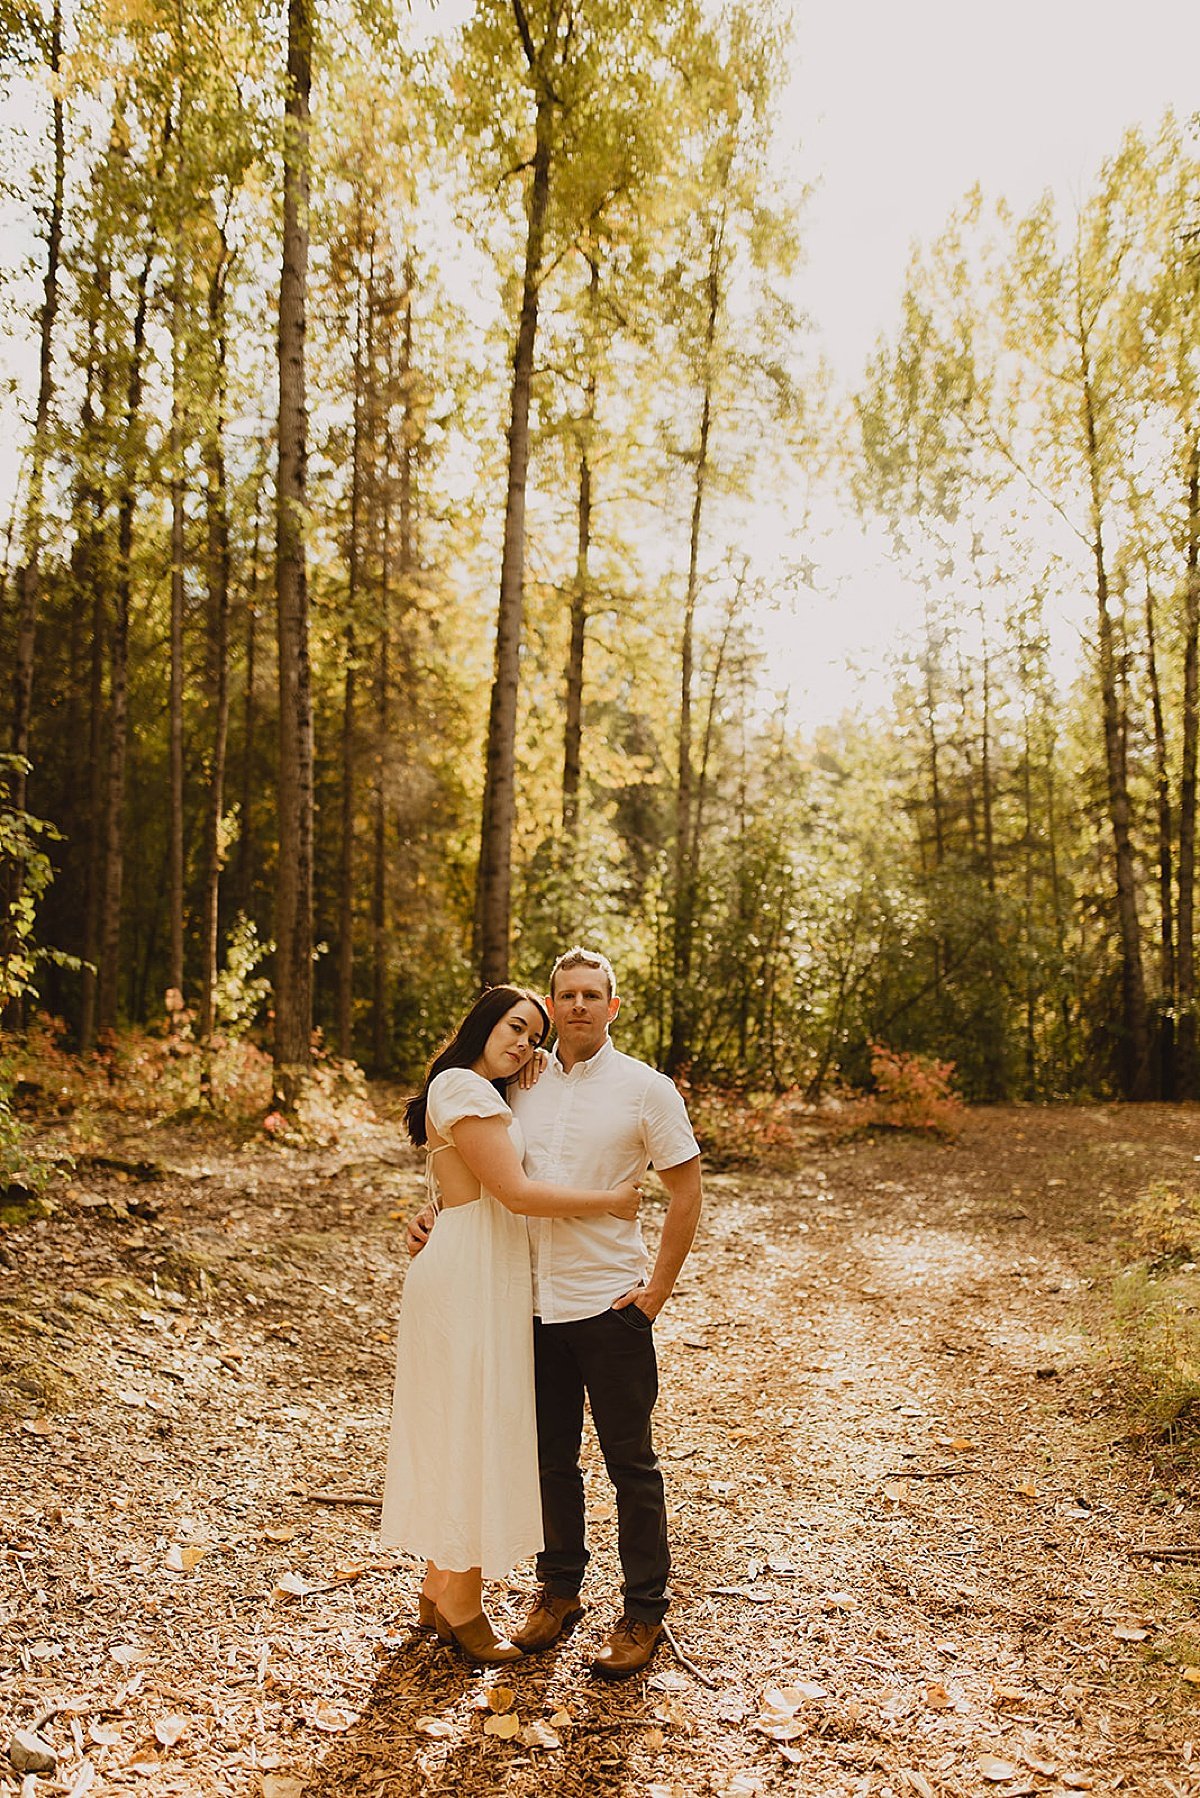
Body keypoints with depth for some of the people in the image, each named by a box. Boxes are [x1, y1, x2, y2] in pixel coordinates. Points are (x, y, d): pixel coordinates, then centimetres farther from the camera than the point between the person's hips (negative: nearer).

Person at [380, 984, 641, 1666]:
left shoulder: (485, 1093, 17)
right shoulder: (462, 1085, -16)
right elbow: (516, 1193, -21)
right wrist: (610, 1199, -12)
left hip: (482, 1280, 10)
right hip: (469, 1281, -10)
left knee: (458, 1433, 18)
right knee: (473, 1433, 2)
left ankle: (439, 1591, 31)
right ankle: (463, 1610, 17)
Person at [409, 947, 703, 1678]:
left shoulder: (646, 1089, -7)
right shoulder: (523, 1085, 5)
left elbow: (687, 1191, -4)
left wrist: (659, 1288, -8)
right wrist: (436, 1220, 0)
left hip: (611, 1303, -4)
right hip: (535, 1301, 4)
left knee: (630, 1463, 8)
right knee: (551, 1457, 16)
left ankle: (644, 1614, 23)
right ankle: (559, 1590, 35)